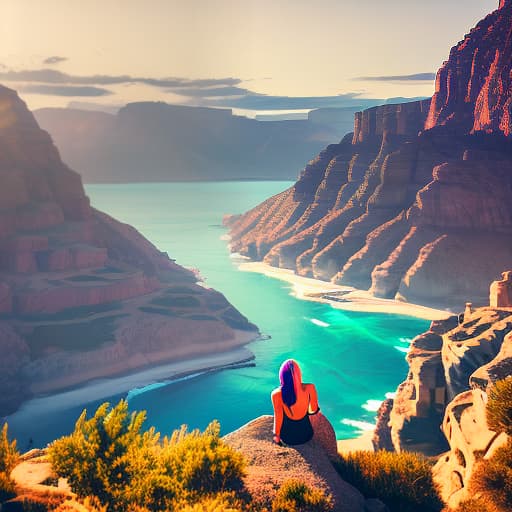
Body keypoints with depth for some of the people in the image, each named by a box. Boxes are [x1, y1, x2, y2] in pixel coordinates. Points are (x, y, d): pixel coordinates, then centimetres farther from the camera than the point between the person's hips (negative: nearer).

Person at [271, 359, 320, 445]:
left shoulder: (276, 394, -24)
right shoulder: (310, 388, -20)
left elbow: (278, 418, -15)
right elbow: (314, 410, -4)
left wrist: (276, 436, 1)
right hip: (306, 434, 1)